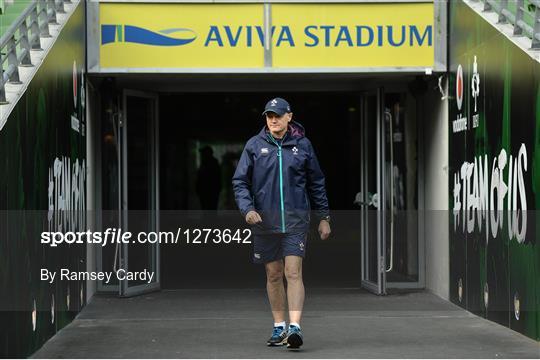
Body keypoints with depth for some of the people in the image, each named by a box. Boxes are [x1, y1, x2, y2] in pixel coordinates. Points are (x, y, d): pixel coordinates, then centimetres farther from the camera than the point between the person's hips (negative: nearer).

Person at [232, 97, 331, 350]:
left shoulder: (302, 145, 3)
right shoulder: (254, 145, 3)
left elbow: (316, 183, 11)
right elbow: (240, 181, 3)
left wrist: (323, 217, 11)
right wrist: (247, 208, -13)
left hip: (295, 219, -1)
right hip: (264, 221, 2)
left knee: (293, 272, -12)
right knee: (273, 275, 9)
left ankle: (295, 326, -16)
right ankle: (279, 327, 20)